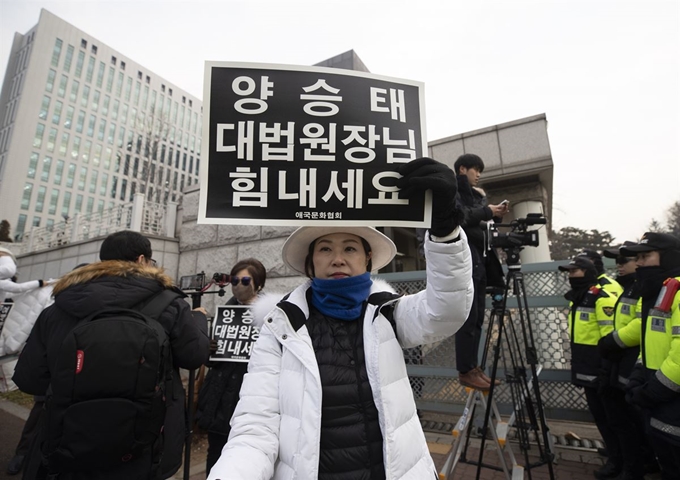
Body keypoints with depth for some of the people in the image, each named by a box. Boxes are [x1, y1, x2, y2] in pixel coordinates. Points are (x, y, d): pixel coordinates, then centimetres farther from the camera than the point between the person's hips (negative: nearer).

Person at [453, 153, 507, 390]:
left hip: (479, 258, 9)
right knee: (468, 317, -8)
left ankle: (473, 367, 15)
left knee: (478, 317, 8)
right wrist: (487, 212, -10)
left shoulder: (474, 194, 23)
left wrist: (495, 214, 6)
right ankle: (465, 371, 0)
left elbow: (478, 223, 22)